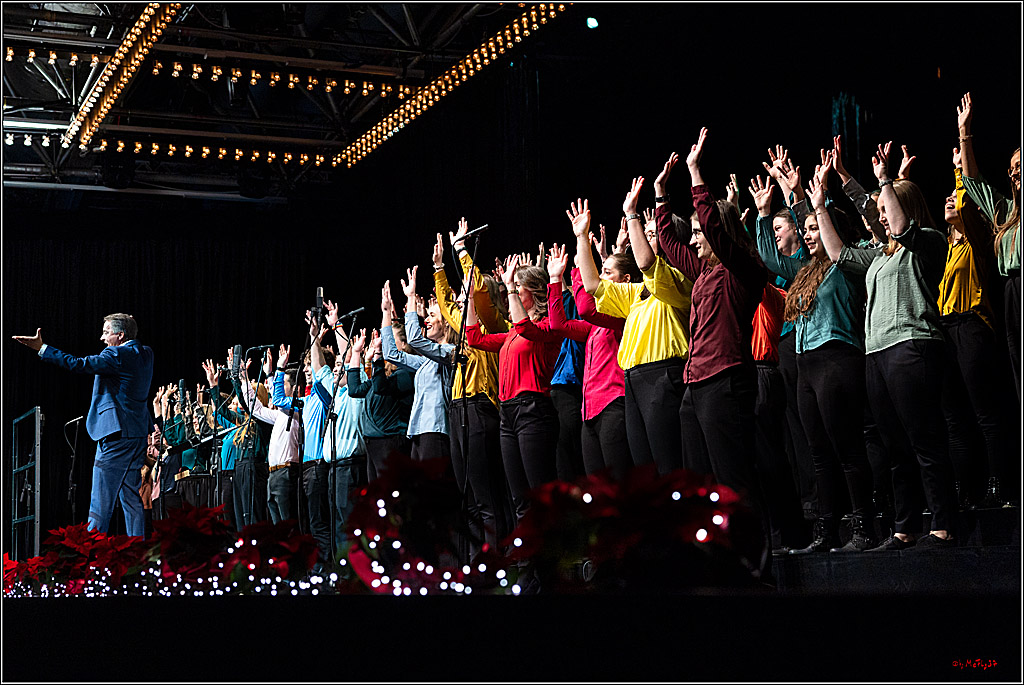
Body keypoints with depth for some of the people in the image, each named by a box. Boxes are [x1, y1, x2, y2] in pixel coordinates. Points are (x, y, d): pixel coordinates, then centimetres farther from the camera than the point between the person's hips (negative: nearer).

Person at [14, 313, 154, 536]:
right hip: (138, 435, 9)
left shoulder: (117, 356, -12)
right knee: (132, 500, 12)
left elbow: (79, 364, -19)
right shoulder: (145, 354, 12)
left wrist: (42, 348, -17)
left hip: (116, 435, -9)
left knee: (101, 502, -6)